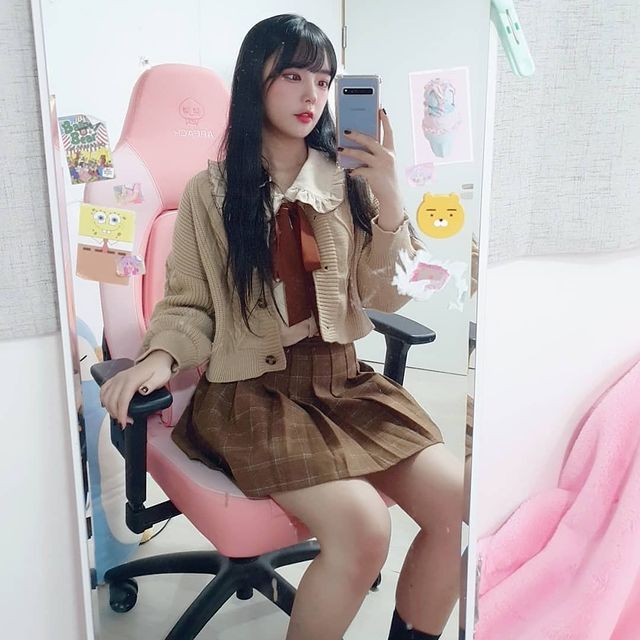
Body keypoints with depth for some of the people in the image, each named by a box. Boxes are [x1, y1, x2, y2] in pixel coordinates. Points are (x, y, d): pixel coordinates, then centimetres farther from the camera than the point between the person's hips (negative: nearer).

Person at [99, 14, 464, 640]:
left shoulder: (347, 180, 7)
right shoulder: (211, 191, 1)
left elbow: (385, 297, 2)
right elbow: (187, 304, 4)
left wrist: (388, 199, -11)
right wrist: (160, 356, -17)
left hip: (343, 378, 4)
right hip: (251, 389, -3)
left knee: (458, 503, -14)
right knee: (362, 527, -26)